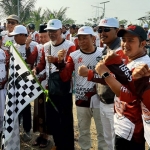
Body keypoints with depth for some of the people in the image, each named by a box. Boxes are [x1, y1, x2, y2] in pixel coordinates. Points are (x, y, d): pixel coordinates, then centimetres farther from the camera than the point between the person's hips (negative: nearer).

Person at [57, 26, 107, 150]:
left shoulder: (103, 53, -7)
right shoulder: (74, 56, -1)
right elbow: (65, 77, -3)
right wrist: (61, 61, -17)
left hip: (99, 99, -2)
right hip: (81, 99, 2)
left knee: (103, 131, 10)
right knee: (83, 130, 19)